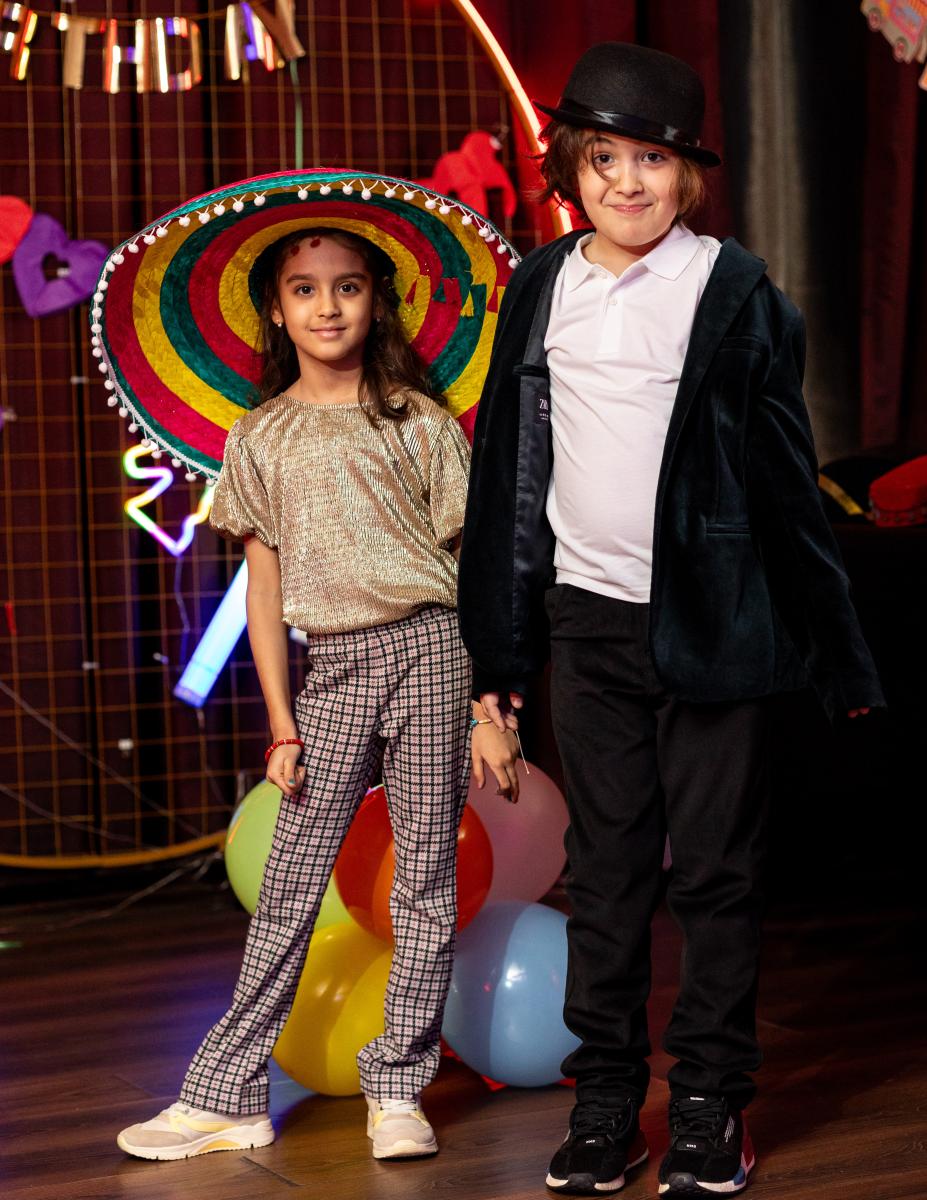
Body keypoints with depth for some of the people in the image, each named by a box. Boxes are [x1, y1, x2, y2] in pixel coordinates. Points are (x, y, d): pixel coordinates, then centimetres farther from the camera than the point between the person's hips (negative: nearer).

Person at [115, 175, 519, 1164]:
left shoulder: (417, 420, 4)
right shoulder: (263, 436, 9)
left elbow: (473, 566, 3)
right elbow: (264, 590, 9)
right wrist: (283, 726, 4)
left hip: (430, 648, -1)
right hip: (331, 668, 2)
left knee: (425, 878, 2)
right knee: (288, 885, 0)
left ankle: (398, 1089, 13)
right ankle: (224, 1095, 6)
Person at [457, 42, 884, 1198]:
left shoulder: (733, 292, -5)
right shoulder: (543, 290, 7)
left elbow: (785, 476, -3)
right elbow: (511, 470, 13)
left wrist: (837, 653, -2)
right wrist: (498, 646, 13)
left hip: (709, 617, -3)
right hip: (589, 620, 4)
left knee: (715, 869, 3)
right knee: (604, 865, 10)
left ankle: (711, 1105, 16)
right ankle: (604, 1100, 20)